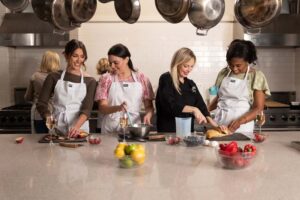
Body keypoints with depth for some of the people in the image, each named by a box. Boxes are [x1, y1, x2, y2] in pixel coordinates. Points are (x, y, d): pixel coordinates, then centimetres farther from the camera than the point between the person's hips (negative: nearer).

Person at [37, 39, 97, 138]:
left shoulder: (90, 81, 2)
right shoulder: (54, 77, 4)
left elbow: (87, 109, -7)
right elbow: (41, 103, 4)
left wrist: (77, 126, -24)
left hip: (80, 129, -1)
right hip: (56, 128, 1)